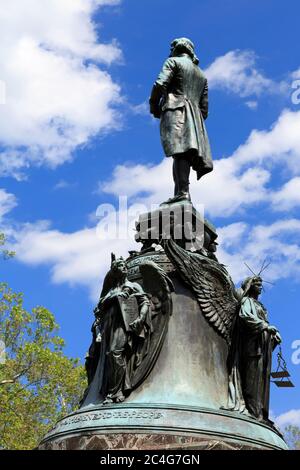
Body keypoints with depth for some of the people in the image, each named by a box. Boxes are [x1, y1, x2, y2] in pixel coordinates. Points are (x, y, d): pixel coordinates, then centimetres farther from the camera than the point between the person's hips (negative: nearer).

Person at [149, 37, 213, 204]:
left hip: (176, 111, -7)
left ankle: (182, 192, -36)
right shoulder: (201, 75, 31)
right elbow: (204, 106, 22)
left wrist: (154, 107, 5)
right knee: (188, 153, -2)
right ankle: (181, 192, -14)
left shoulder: (173, 62, 11)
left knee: (179, 153, -22)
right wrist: (198, 120, 23)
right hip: (195, 118, 7)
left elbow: (160, 85, -6)